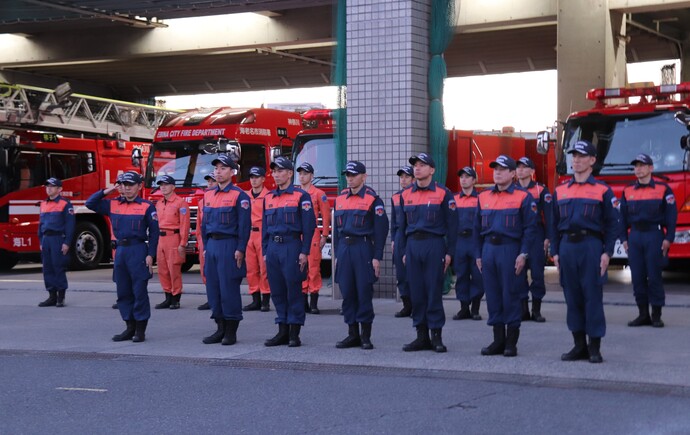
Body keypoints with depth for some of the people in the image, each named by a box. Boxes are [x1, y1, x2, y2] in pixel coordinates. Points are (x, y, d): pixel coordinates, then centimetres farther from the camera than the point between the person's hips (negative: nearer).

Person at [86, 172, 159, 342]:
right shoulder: (113, 205, 11)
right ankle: (130, 328, 17)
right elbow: (90, 203, 16)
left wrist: (150, 255, -11)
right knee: (123, 292, 9)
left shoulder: (147, 207, -2)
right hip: (120, 251, 5)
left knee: (139, 291, -3)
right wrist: (106, 191, 6)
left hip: (138, 251, -5)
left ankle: (141, 330, 3)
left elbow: (154, 232, -3)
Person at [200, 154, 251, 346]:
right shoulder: (208, 195, 14)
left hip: (229, 246, -7)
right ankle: (221, 328, 15)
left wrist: (240, 250, -15)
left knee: (229, 288, -5)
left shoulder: (239, 195, -6)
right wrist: (205, 247, 14)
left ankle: (231, 332, 2)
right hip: (212, 245, 7)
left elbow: (244, 224, -10)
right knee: (213, 287, 6)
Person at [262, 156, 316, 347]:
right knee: (277, 291, 7)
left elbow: (308, 226, -6)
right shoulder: (268, 198, 15)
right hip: (273, 248, 6)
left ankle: (294, 334, 2)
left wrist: (304, 252, -12)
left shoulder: (301, 196, -3)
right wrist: (265, 251, 12)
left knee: (293, 290, -3)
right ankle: (282, 332, 14)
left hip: (292, 247, -6)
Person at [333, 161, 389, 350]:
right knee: (347, 293, 5)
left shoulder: (372, 199, -4)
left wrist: (377, 257, -11)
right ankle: (353, 335, 12)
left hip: (363, 248, -5)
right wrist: (337, 255, 15)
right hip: (344, 249, 5)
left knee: (364, 292, -3)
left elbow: (381, 229, -7)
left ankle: (366, 336, 3)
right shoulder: (340, 198, 14)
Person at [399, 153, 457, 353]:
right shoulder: (406, 195, 11)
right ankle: (421, 336, 12)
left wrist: (449, 253, -6)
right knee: (416, 293, 5)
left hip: (434, 245, -4)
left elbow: (451, 224, -2)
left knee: (434, 291, -3)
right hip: (412, 245, 4)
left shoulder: (443, 193, -2)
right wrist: (404, 251, 13)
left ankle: (436, 336, 5)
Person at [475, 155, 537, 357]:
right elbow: (478, 228, 16)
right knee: (492, 295, 6)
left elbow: (530, 228, -5)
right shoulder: (483, 197, 12)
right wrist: (478, 255, 11)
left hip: (511, 250, -5)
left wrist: (523, 255, -12)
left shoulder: (523, 197, -2)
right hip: (488, 250, 5)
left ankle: (511, 342, 5)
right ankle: (498, 340, 14)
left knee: (510, 295, -2)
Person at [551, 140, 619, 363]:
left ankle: (594, 347, 4)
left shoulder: (603, 190, 2)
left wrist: (607, 253, -8)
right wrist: (555, 252, 9)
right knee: (572, 297, 6)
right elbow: (555, 225, 16)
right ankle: (579, 345, 14)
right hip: (567, 247, 4)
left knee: (592, 297, -3)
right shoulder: (560, 191, 13)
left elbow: (612, 224, -1)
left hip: (591, 247, -4)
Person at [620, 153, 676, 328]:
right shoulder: (628, 191, 11)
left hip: (655, 236, -3)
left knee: (654, 277, -4)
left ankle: (656, 315, 3)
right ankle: (643, 314, 10)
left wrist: (668, 238, -8)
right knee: (637, 277, 2)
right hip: (635, 237, 4)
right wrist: (624, 239, 7)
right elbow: (623, 217, 14)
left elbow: (671, 216, -1)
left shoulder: (663, 189, 1)